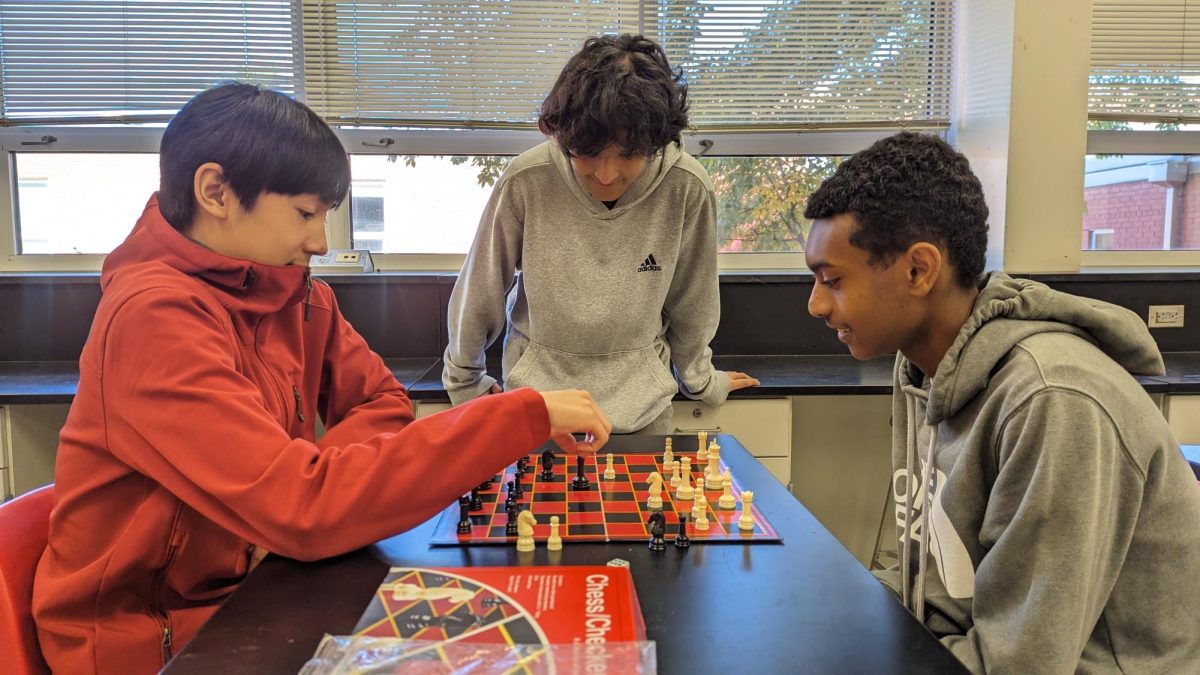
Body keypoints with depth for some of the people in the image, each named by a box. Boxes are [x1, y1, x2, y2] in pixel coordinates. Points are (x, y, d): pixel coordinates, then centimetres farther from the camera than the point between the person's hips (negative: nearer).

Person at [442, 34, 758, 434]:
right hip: (537, 398, 0)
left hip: (640, 405, 1)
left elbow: (691, 299, -3)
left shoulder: (686, 188, -19)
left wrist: (699, 379, 11)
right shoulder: (526, 181, -21)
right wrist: (463, 379, 7)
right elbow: (481, 288, -6)